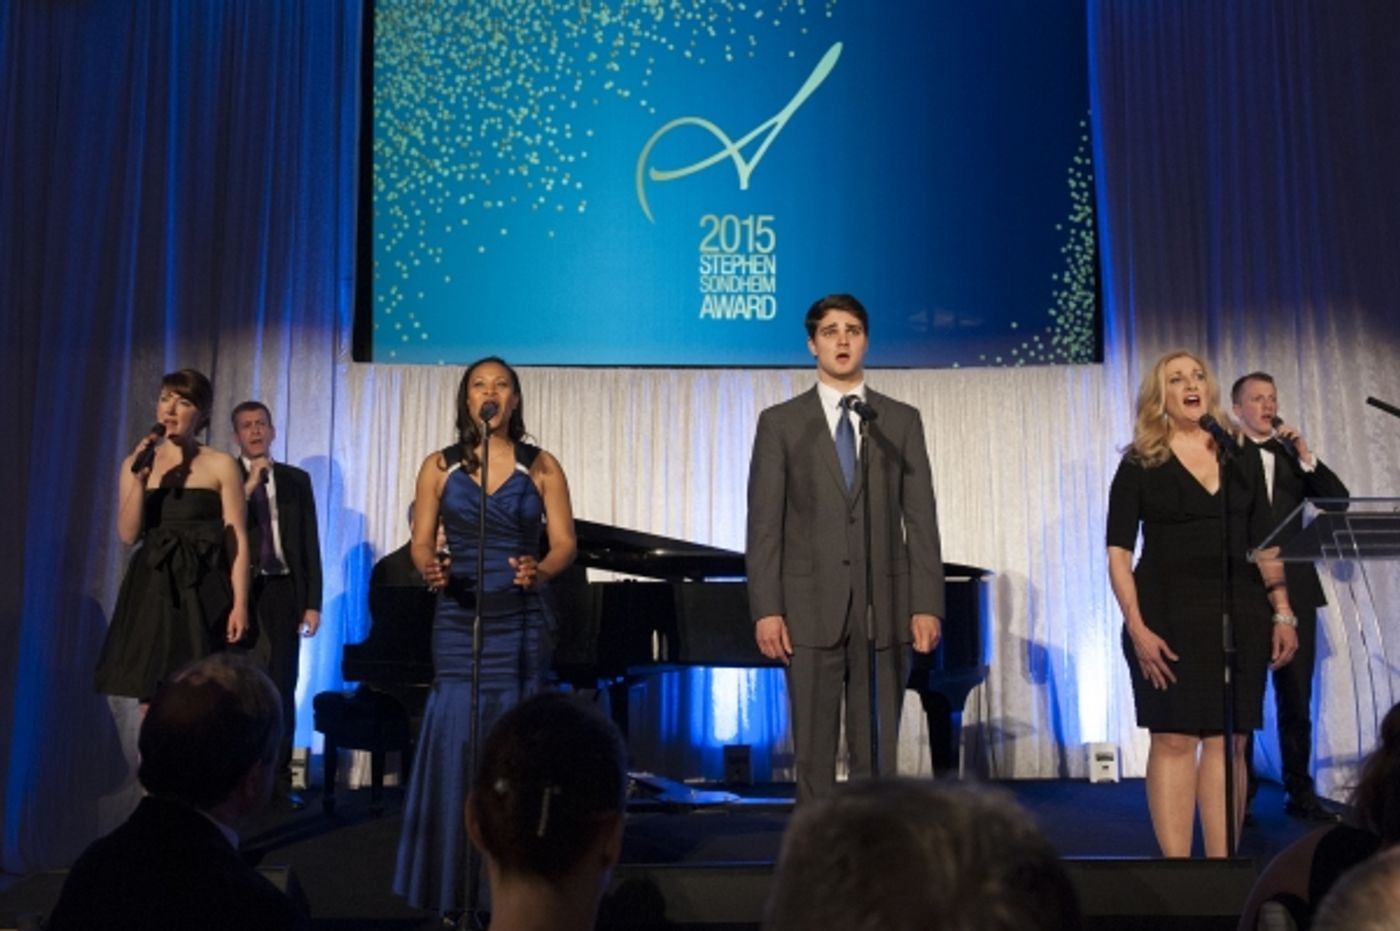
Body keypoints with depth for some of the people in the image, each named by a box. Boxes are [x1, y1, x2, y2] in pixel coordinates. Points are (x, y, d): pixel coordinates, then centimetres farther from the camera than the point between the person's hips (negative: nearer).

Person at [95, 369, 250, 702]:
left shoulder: (221, 465, 1)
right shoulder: (136, 462, 10)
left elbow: (236, 539, -3)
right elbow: (128, 534, 3)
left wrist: (240, 604, -11)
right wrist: (140, 478, -10)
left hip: (202, 593, -3)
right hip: (152, 591, 3)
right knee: (152, 699, 2)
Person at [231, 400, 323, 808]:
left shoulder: (296, 480, 12)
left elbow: (310, 544, 9)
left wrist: (313, 602, 2)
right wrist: (248, 486, -14)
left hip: (282, 592, 2)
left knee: (282, 687, 1)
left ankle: (279, 778, 6)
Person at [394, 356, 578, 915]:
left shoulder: (541, 467, 4)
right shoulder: (439, 466, 6)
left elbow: (565, 543, 0)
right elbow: (422, 542, 5)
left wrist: (540, 572, -20)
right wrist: (430, 570, -17)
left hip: (520, 622, 0)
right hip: (458, 623, 1)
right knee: (454, 747, -3)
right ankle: (454, 890, 10)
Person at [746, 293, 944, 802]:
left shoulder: (902, 421, 9)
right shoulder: (780, 422, 5)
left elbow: (921, 518, 5)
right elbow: (765, 524, 0)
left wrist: (927, 605, -3)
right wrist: (766, 609, -7)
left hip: (885, 607, 1)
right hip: (811, 607, -1)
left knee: (878, 752, 5)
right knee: (813, 751, 4)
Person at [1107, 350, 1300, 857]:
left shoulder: (1242, 456, 11)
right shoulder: (1140, 464, 0)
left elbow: (1263, 542, 13)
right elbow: (1119, 554, -4)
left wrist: (1282, 613, 5)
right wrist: (1137, 628, -13)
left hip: (1239, 613, 3)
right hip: (1169, 614, -3)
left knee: (1227, 742, 5)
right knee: (1174, 739, -3)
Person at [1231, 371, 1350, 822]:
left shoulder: (1293, 454, 14)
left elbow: (1339, 500, 4)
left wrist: (1306, 456, -7)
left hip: (1293, 589, 4)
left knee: (1297, 697, 7)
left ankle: (1300, 792, 15)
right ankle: (1240, 795, 10)